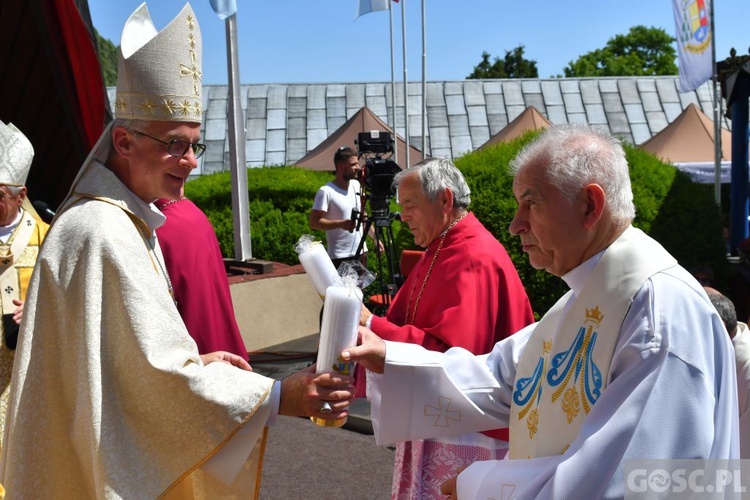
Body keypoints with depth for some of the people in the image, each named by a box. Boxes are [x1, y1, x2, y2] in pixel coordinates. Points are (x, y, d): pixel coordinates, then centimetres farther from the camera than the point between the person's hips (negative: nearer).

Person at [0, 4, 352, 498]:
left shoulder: (127, 219, 7)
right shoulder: (102, 235, -25)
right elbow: (158, 369, -27)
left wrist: (194, 362, 7)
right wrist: (278, 397, -25)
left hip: (127, 450, 10)